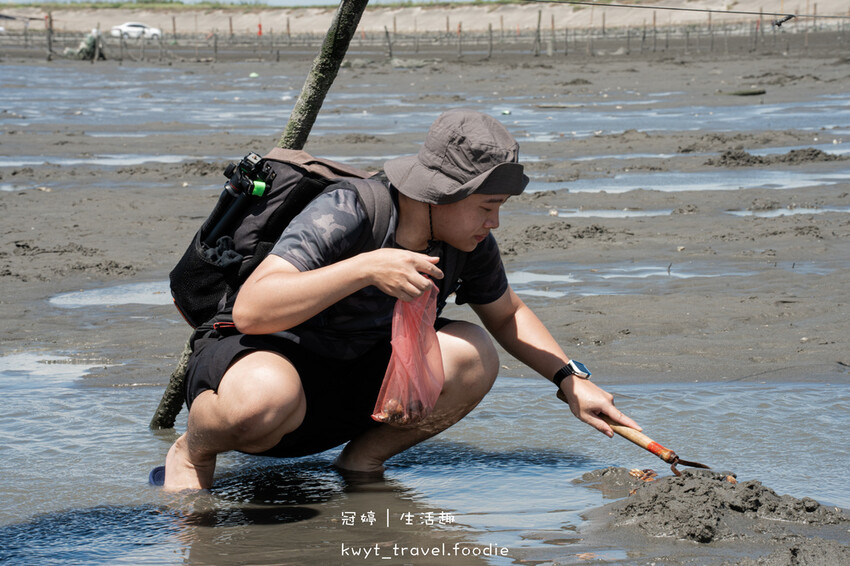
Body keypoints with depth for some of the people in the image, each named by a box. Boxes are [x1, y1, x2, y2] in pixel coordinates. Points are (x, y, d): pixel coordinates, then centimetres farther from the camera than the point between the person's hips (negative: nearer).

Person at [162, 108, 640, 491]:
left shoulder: (470, 243, -6)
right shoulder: (342, 217, -27)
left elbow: (507, 315, 17)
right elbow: (250, 310, -39)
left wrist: (572, 379, 4)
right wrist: (366, 268, -43)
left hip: (354, 386, 6)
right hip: (261, 358, -6)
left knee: (471, 354, -20)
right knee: (265, 400, -44)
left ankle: (363, 461, 0)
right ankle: (193, 451, -8)